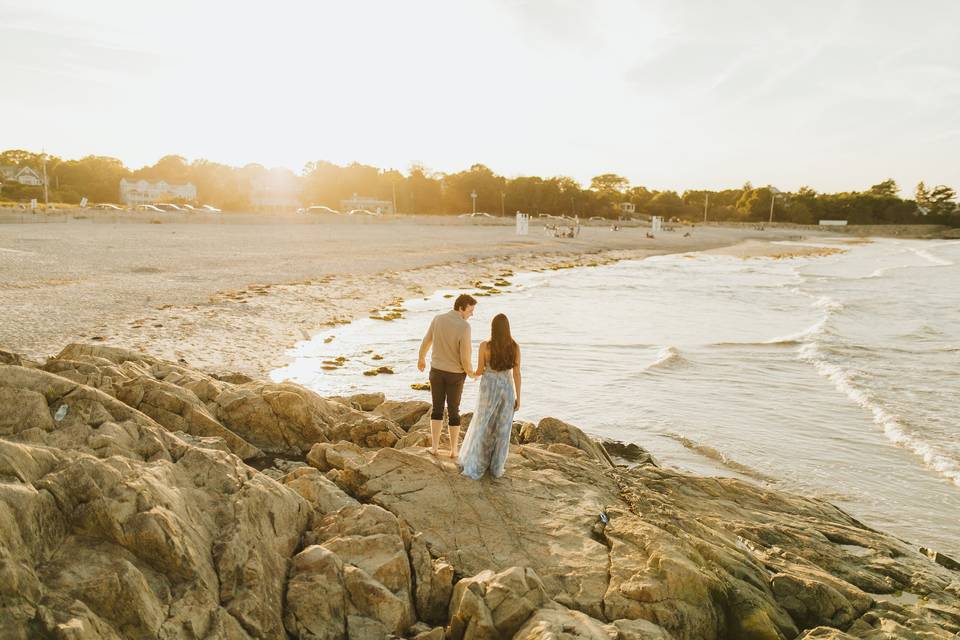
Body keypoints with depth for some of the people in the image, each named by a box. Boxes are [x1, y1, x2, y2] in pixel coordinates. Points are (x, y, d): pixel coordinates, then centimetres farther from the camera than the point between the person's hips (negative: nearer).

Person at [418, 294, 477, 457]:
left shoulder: (438, 319, -9)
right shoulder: (464, 327, -25)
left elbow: (426, 342, 4)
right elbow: (465, 358, -22)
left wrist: (421, 358, 25)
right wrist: (471, 373, 1)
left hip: (437, 370, 3)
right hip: (455, 374, -3)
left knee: (437, 409, 18)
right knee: (453, 411, 13)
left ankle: (435, 447, 17)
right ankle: (454, 450, 20)